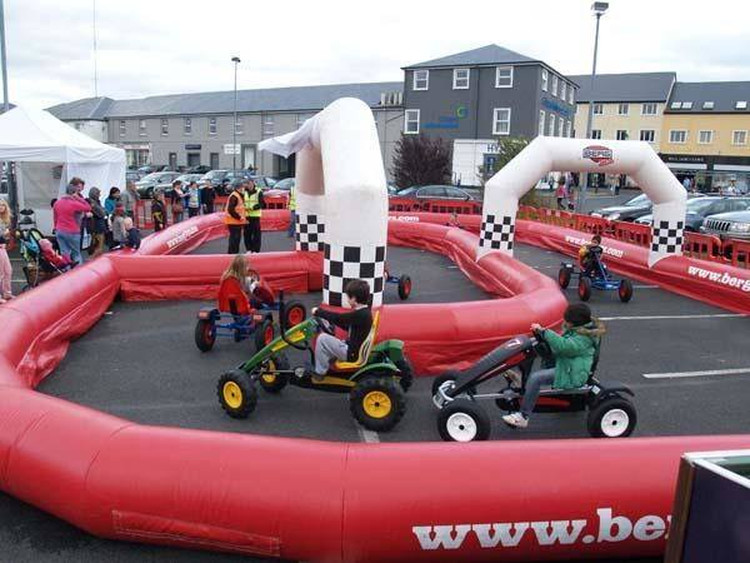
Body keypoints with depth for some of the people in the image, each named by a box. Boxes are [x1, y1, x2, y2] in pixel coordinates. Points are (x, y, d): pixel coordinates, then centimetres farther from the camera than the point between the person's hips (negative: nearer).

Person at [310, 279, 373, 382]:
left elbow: (338, 318, -21)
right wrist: (330, 319, 14)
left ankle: (319, 372, 1)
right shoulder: (364, 312, 6)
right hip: (355, 348, 10)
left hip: (352, 353, -10)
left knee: (322, 338, -10)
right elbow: (348, 326, 17)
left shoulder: (359, 314, -24)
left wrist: (318, 312, -8)